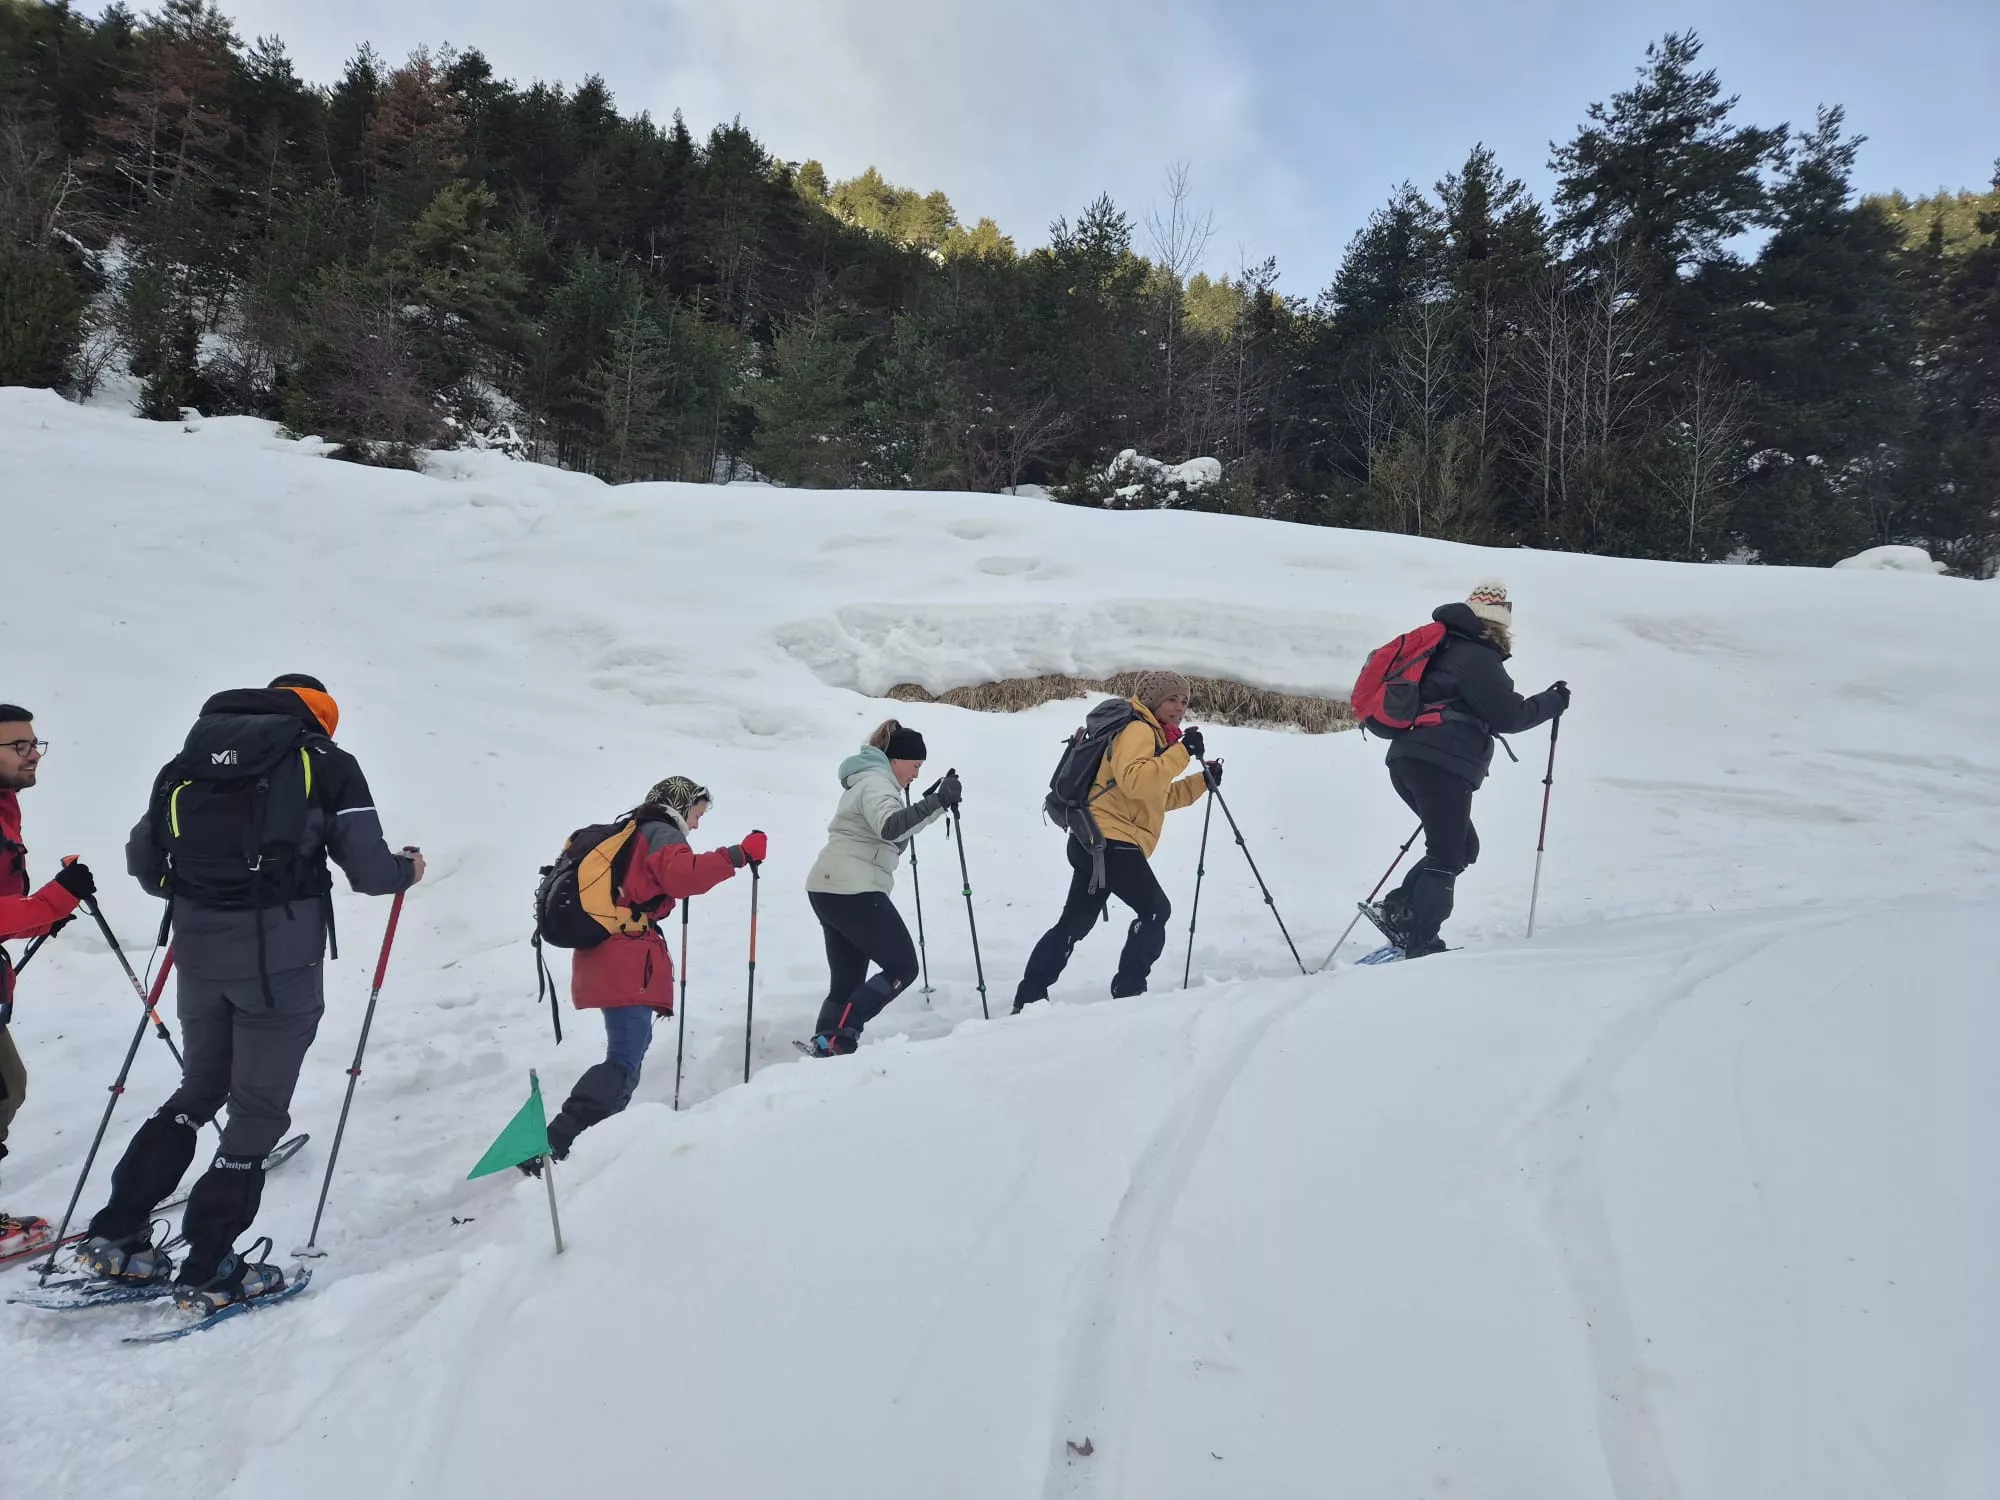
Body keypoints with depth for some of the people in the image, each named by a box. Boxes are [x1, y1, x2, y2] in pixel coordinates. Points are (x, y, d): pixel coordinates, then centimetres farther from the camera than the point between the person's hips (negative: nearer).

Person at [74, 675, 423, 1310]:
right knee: (259, 1108, 7)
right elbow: (368, 870, -5)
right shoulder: (324, 761, -1)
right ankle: (209, 1270, 10)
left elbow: (142, 860, 15)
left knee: (198, 1090, 24)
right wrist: (408, 869, 16)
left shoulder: (189, 757, 13)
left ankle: (115, 1236, 24)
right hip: (281, 959, -5)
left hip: (198, 955, 5)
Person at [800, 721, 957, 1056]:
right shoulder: (876, 783, -9)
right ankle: (839, 1038, -12)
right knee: (902, 966, -3)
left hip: (830, 890, 10)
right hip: (853, 891, -10)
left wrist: (928, 804, 21)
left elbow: (891, 843, 27)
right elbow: (890, 827, -30)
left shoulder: (870, 781, 24)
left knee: (846, 981, 12)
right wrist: (937, 803, -34)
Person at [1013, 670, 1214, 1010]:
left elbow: (1157, 797, 27)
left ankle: (1029, 997, 11)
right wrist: (1181, 752, -27)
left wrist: (1202, 781, 18)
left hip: (1096, 840, 10)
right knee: (1155, 910, -4)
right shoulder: (1137, 729, -9)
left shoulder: (1152, 735, 24)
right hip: (1111, 840, -10)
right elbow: (1135, 781, -27)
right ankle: (1128, 990, 0)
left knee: (1075, 922, 10)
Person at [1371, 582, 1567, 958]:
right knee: (1447, 857, -3)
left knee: (1462, 847, 15)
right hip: (1442, 767, -9)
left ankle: (1397, 910, 6)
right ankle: (1419, 945, -4)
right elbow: (1509, 716, -4)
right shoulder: (1478, 658, -5)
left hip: (1408, 761, 9)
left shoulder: (1440, 647, 21)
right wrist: (1553, 701, 9)